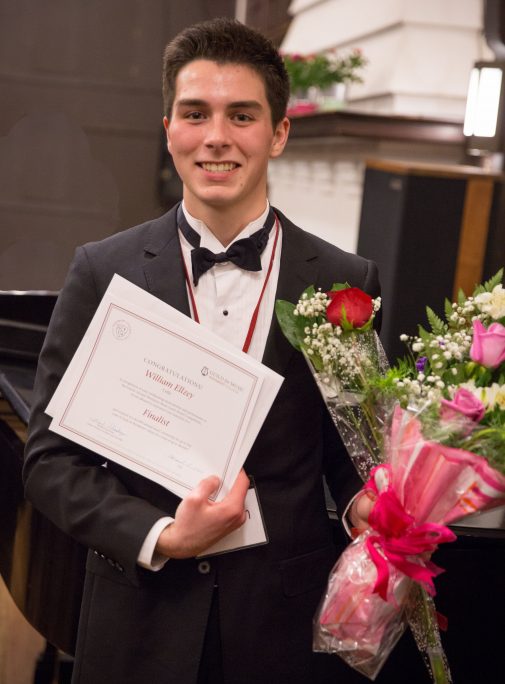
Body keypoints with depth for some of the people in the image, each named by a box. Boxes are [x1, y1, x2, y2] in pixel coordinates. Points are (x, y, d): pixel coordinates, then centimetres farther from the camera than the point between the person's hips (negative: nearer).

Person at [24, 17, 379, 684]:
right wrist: (158, 538, -16)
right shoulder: (103, 272, -3)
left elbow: (353, 449, 7)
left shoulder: (345, 281, -1)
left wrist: (364, 504, -14)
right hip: (141, 628, 0)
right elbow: (51, 459, -2)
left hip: (289, 629, 0)